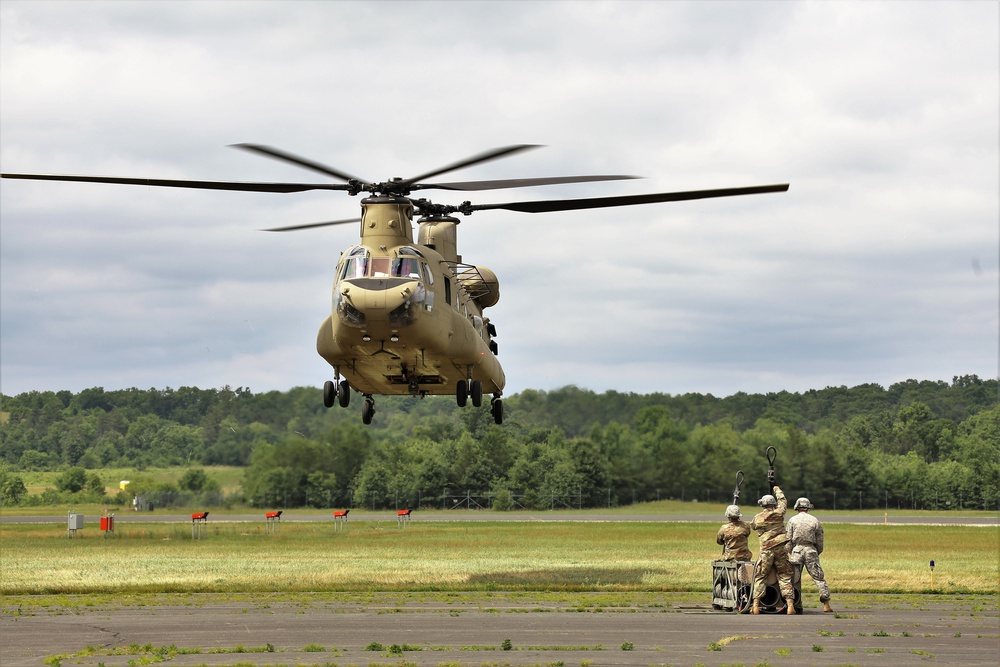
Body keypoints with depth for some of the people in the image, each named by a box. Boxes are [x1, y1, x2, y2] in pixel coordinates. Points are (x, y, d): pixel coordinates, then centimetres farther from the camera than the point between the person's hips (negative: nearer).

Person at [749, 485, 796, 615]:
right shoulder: (778, 513, 1)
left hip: (766, 551, 0)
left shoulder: (757, 518, 2)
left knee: (760, 578, 8)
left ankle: (756, 605, 0)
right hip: (780, 550, 0)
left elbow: (752, 526, 24)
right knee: (785, 577, 5)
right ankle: (790, 605, -3)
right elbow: (782, 501, 20)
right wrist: (777, 490, 38)